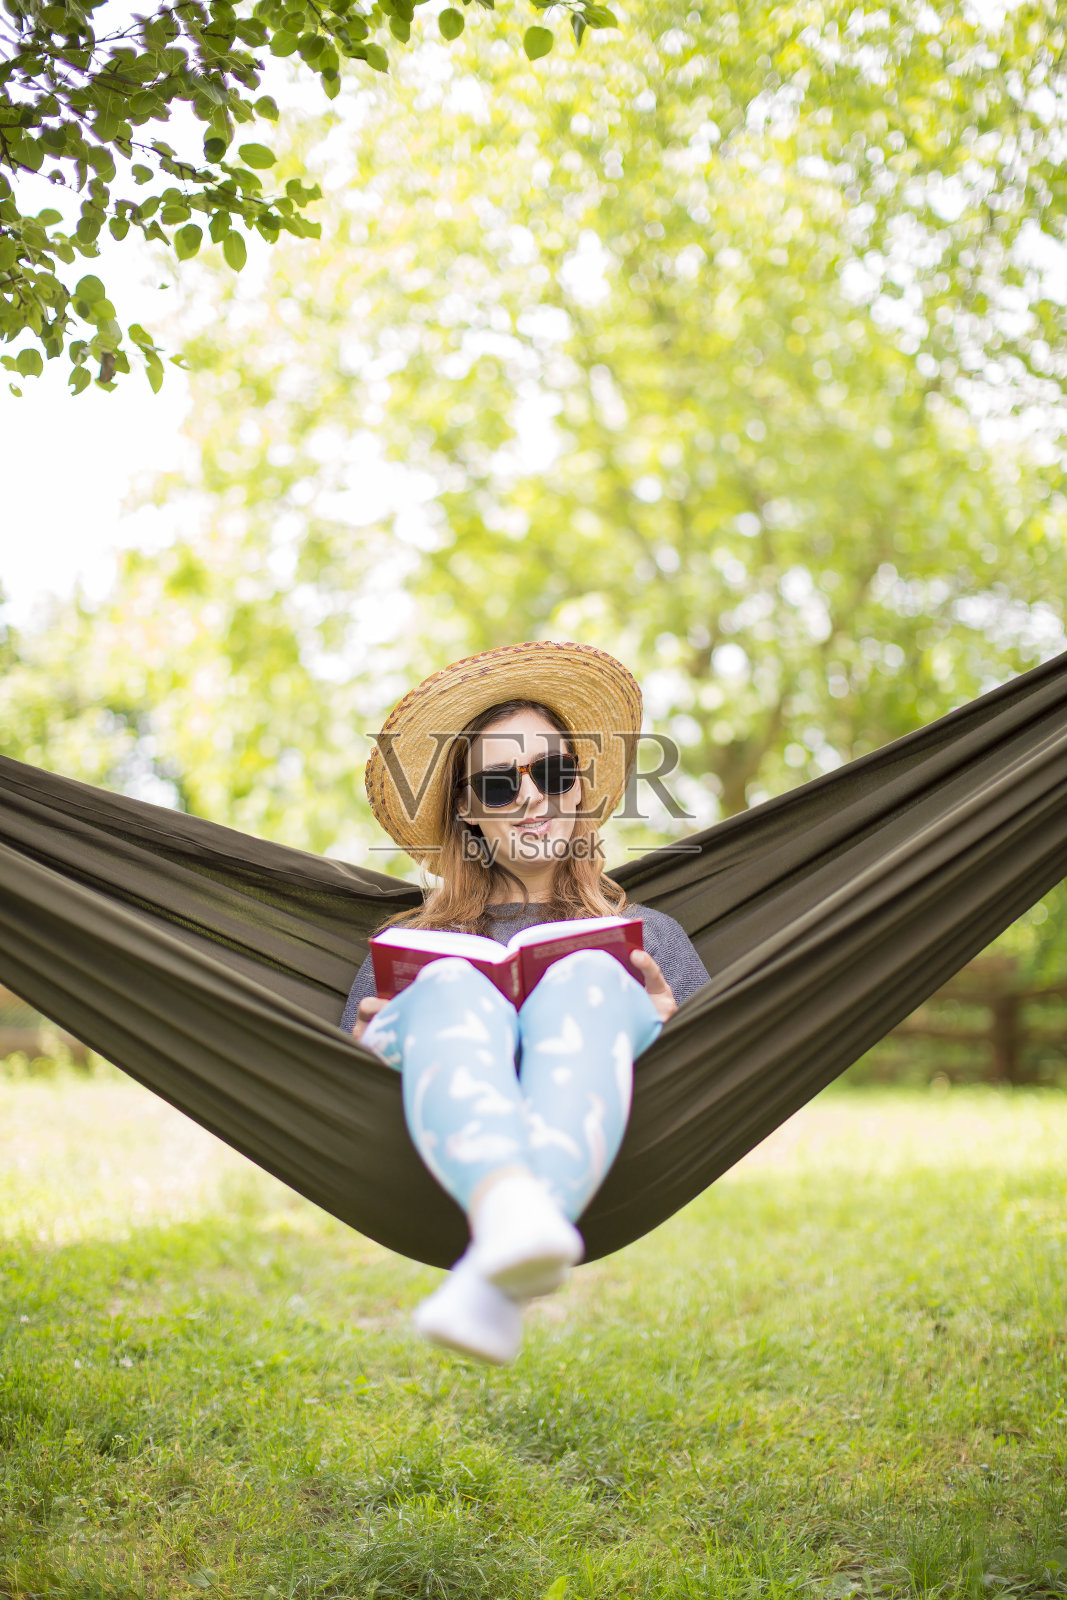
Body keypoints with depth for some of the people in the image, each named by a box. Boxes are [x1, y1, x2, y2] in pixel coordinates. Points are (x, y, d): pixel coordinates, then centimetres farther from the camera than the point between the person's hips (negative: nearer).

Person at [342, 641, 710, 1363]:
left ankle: (492, 1280, -58)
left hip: (601, 1153, 0)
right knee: (453, 988, -31)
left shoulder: (649, 933, 31)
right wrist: (366, 1046, -1)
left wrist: (668, 1025, -2)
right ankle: (514, 1217, -65)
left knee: (588, 979, -31)